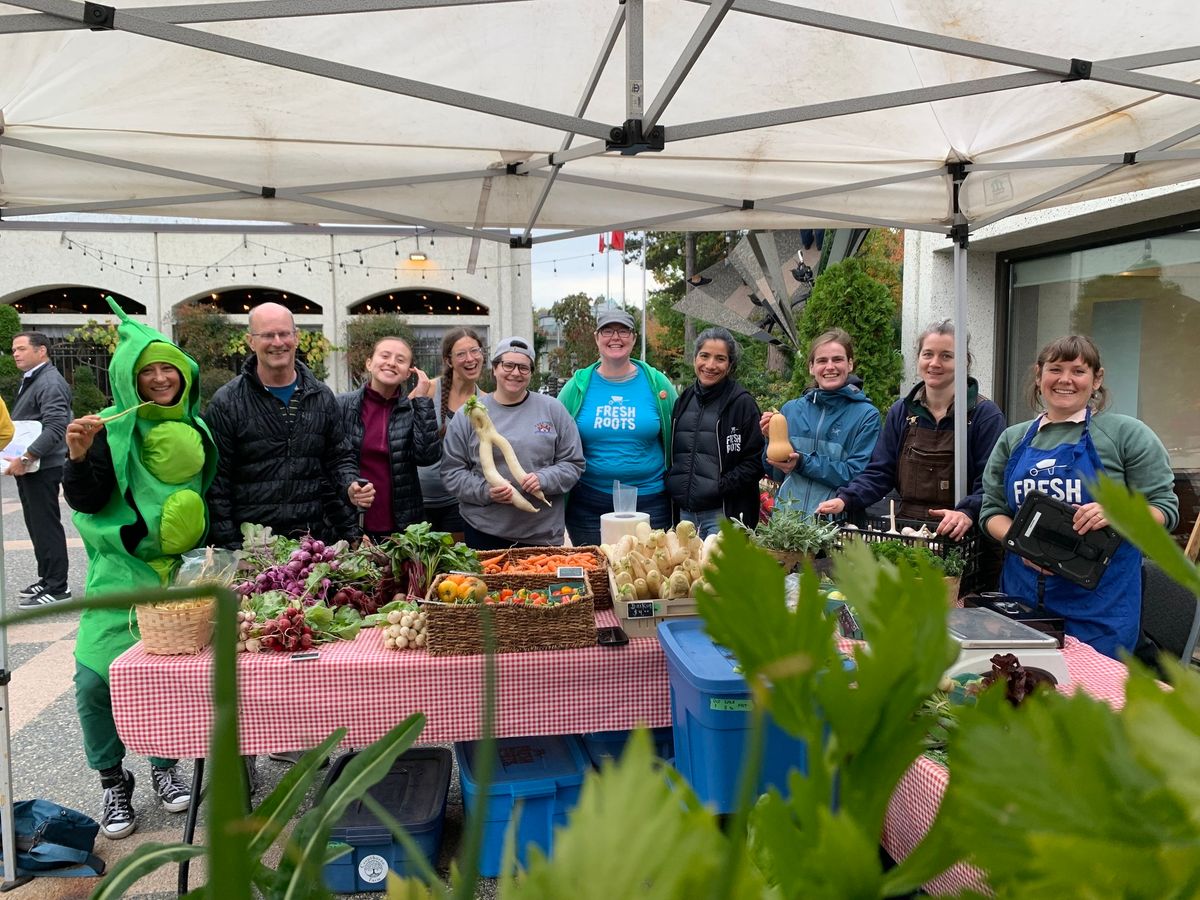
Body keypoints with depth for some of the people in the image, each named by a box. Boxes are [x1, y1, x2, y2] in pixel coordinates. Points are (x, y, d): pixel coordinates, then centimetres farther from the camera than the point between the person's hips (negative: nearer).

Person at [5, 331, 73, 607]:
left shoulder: (50, 383, -14)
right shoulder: (30, 381, 18)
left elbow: (55, 428, -25)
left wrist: (25, 458, -27)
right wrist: (21, 460, 13)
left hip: (42, 468, -10)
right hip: (27, 467, 10)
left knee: (46, 527, -5)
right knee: (36, 526, 15)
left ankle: (57, 587, 0)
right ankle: (46, 578, 25)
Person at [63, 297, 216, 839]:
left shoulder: (197, 430, 8)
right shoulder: (113, 429, -6)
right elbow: (85, 503, -9)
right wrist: (78, 458, -25)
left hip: (182, 571, 3)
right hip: (122, 571, -3)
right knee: (95, 678, -8)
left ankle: (164, 768, 28)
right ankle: (113, 783, 14)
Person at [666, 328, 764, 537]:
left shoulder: (742, 403, -5)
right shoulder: (683, 401, 12)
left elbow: (755, 461, -9)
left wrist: (721, 487, -16)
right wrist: (672, 485, 6)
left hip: (724, 514, -5)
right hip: (685, 511, 5)